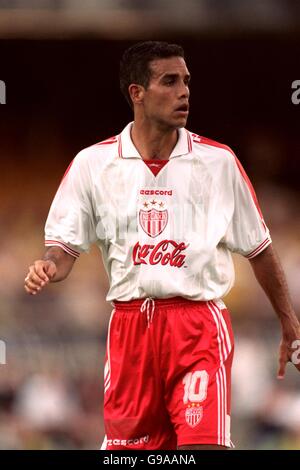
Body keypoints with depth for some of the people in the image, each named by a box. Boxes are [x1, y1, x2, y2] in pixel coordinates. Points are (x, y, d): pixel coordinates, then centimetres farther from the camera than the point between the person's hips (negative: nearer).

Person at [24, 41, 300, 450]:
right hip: (130, 323, 2)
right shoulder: (93, 163, 2)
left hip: (200, 325, -1)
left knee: (204, 444, -18)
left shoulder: (218, 161, 2)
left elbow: (259, 248, 10)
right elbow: (65, 246, 4)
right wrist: (48, 269, -19)